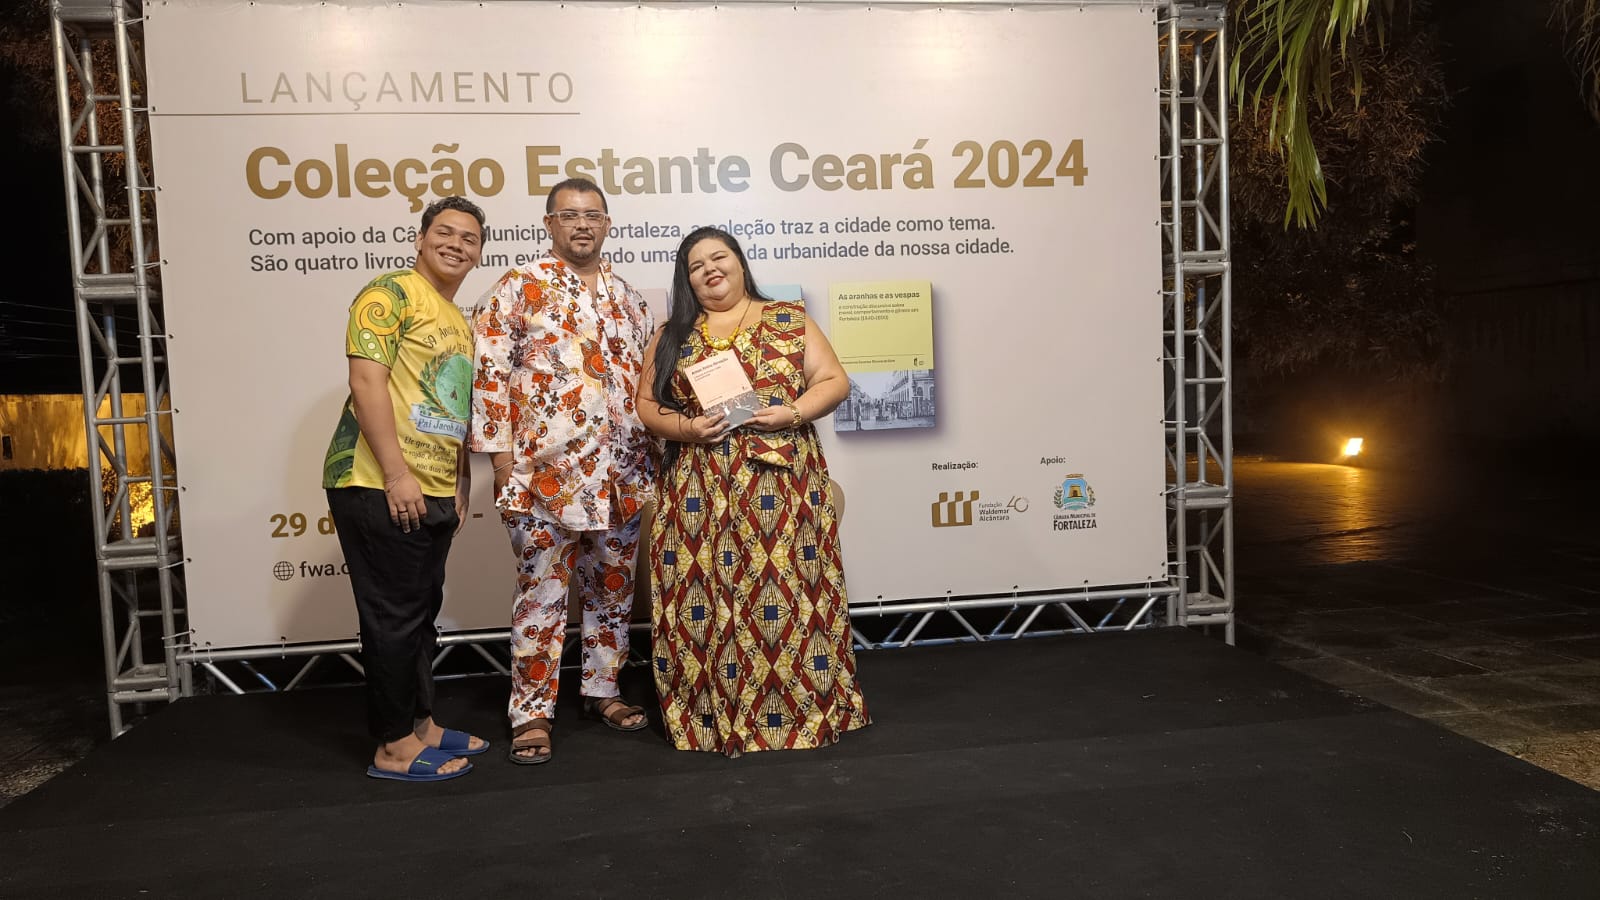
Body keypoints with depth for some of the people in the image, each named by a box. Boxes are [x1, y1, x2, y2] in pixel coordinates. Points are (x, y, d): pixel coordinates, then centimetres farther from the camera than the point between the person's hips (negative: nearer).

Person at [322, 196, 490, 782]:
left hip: (435, 494, 9)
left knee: (421, 614, 16)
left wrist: (461, 482, 17)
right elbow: (367, 381, -16)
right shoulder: (391, 293, -6)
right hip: (380, 487, -9)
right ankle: (395, 747, 11)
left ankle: (421, 725, 29)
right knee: (394, 618, -1)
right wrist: (397, 474, -20)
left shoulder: (460, 322, 21)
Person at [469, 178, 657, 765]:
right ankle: (532, 714, 10)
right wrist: (501, 456, -10)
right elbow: (488, 375, -6)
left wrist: (652, 451, 13)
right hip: (547, 473, -5)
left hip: (622, 474, 5)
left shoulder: (628, 299, 13)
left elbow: (647, 380, 18)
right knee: (542, 594, 0)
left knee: (613, 588, 14)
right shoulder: (519, 290, -3)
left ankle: (602, 690, 29)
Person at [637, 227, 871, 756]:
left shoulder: (790, 321, 8)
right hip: (700, 495, 2)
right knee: (704, 600, 1)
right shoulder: (672, 335, 13)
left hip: (784, 487, -1)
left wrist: (794, 413, -14)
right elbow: (646, 404, 10)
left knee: (789, 593, 0)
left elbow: (834, 381, 4)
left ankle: (804, 710, 15)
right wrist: (684, 428, -9)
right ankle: (711, 717, 15)